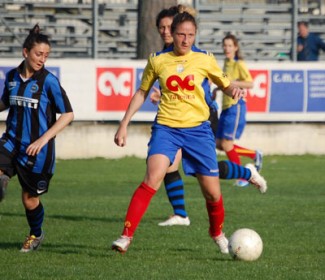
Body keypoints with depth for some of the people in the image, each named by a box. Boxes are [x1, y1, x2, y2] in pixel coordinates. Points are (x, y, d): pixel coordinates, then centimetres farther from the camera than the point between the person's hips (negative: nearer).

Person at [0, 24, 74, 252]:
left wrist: (42, 140, -17)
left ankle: (36, 234, 32)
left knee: (30, 198, 8)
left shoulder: (49, 81, -11)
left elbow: (68, 114, -10)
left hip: (36, 149, -4)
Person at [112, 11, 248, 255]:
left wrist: (234, 90, -11)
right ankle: (126, 236, -22)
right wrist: (124, 124, 10)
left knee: (212, 191, 3)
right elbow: (142, 93, 14)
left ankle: (218, 233, 33)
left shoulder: (205, 60, 1)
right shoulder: (157, 60, 2)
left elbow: (225, 85, 13)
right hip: (166, 127, -1)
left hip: (198, 129, 1)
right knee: (153, 178, -24)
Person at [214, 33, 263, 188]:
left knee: (227, 145, -9)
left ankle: (243, 177, 4)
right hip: (226, 106, 9)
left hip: (235, 106, -9)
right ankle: (254, 155, 21)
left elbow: (249, 83, -19)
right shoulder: (226, 64, 14)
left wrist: (229, 83, -26)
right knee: (219, 144, 7)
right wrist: (218, 88, 13)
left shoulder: (239, 64, -10)